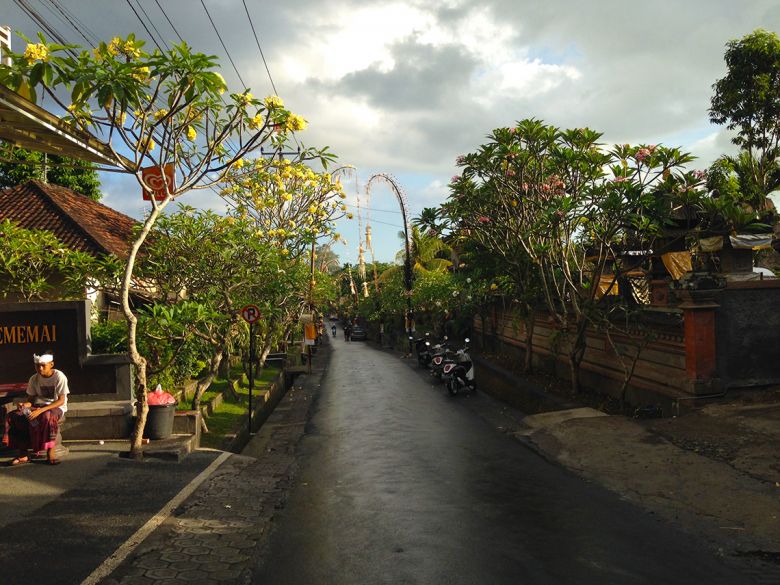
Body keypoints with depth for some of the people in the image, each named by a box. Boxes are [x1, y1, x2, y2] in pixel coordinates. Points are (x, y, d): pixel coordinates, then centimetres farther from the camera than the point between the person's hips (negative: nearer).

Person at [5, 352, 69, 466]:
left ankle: (50, 452, -26)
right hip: (39, 406, 6)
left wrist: (41, 410, -29)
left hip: (56, 407, -6)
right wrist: (25, 404, -18)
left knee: (47, 416, -41)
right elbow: (32, 399, 7)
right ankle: (23, 454, -13)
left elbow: (61, 401, -18)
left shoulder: (59, 377, -13)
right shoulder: (34, 379, 3)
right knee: (13, 417, -19)